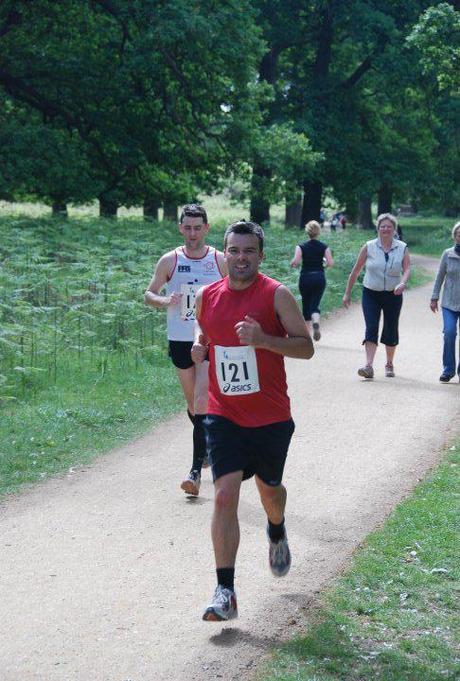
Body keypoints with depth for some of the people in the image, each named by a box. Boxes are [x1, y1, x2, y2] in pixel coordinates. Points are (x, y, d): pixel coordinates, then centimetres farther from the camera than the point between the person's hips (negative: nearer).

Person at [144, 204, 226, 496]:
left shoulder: (220, 260, 0)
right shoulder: (170, 261, 1)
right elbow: (149, 294, 5)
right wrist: (163, 300, -16)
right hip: (179, 340, 2)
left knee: (202, 403, -14)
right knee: (193, 405, 13)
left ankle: (196, 470, -18)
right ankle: (209, 446, 40)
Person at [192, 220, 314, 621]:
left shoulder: (277, 295, -8)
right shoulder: (207, 297, 2)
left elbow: (306, 347, -7)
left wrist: (263, 339, -23)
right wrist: (199, 348, -1)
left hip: (271, 417, -1)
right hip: (224, 416, 1)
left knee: (269, 489, 18)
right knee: (225, 495, -12)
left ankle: (277, 533, 55)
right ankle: (225, 593, -12)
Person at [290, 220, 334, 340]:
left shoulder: (301, 246, -5)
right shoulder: (324, 247, -2)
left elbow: (296, 261, -16)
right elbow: (330, 263, -7)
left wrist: (292, 264, 5)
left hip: (305, 277, 0)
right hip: (319, 277, 0)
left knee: (306, 305, 14)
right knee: (315, 304, 2)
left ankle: (307, 333, 20)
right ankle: (316, 323, -30)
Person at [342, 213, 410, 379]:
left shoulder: (402, 248, 0)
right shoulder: (369, 247, -2)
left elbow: (407, 269, -10)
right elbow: (356, 270, 3)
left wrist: (402, 283, -31)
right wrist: (347, 293, 3)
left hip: (393, 295, 1)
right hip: (371, 293, -1)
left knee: (390, 330, 9)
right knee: (371, 328, -13)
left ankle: (389, 364, 27)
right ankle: (369, 366, -20)